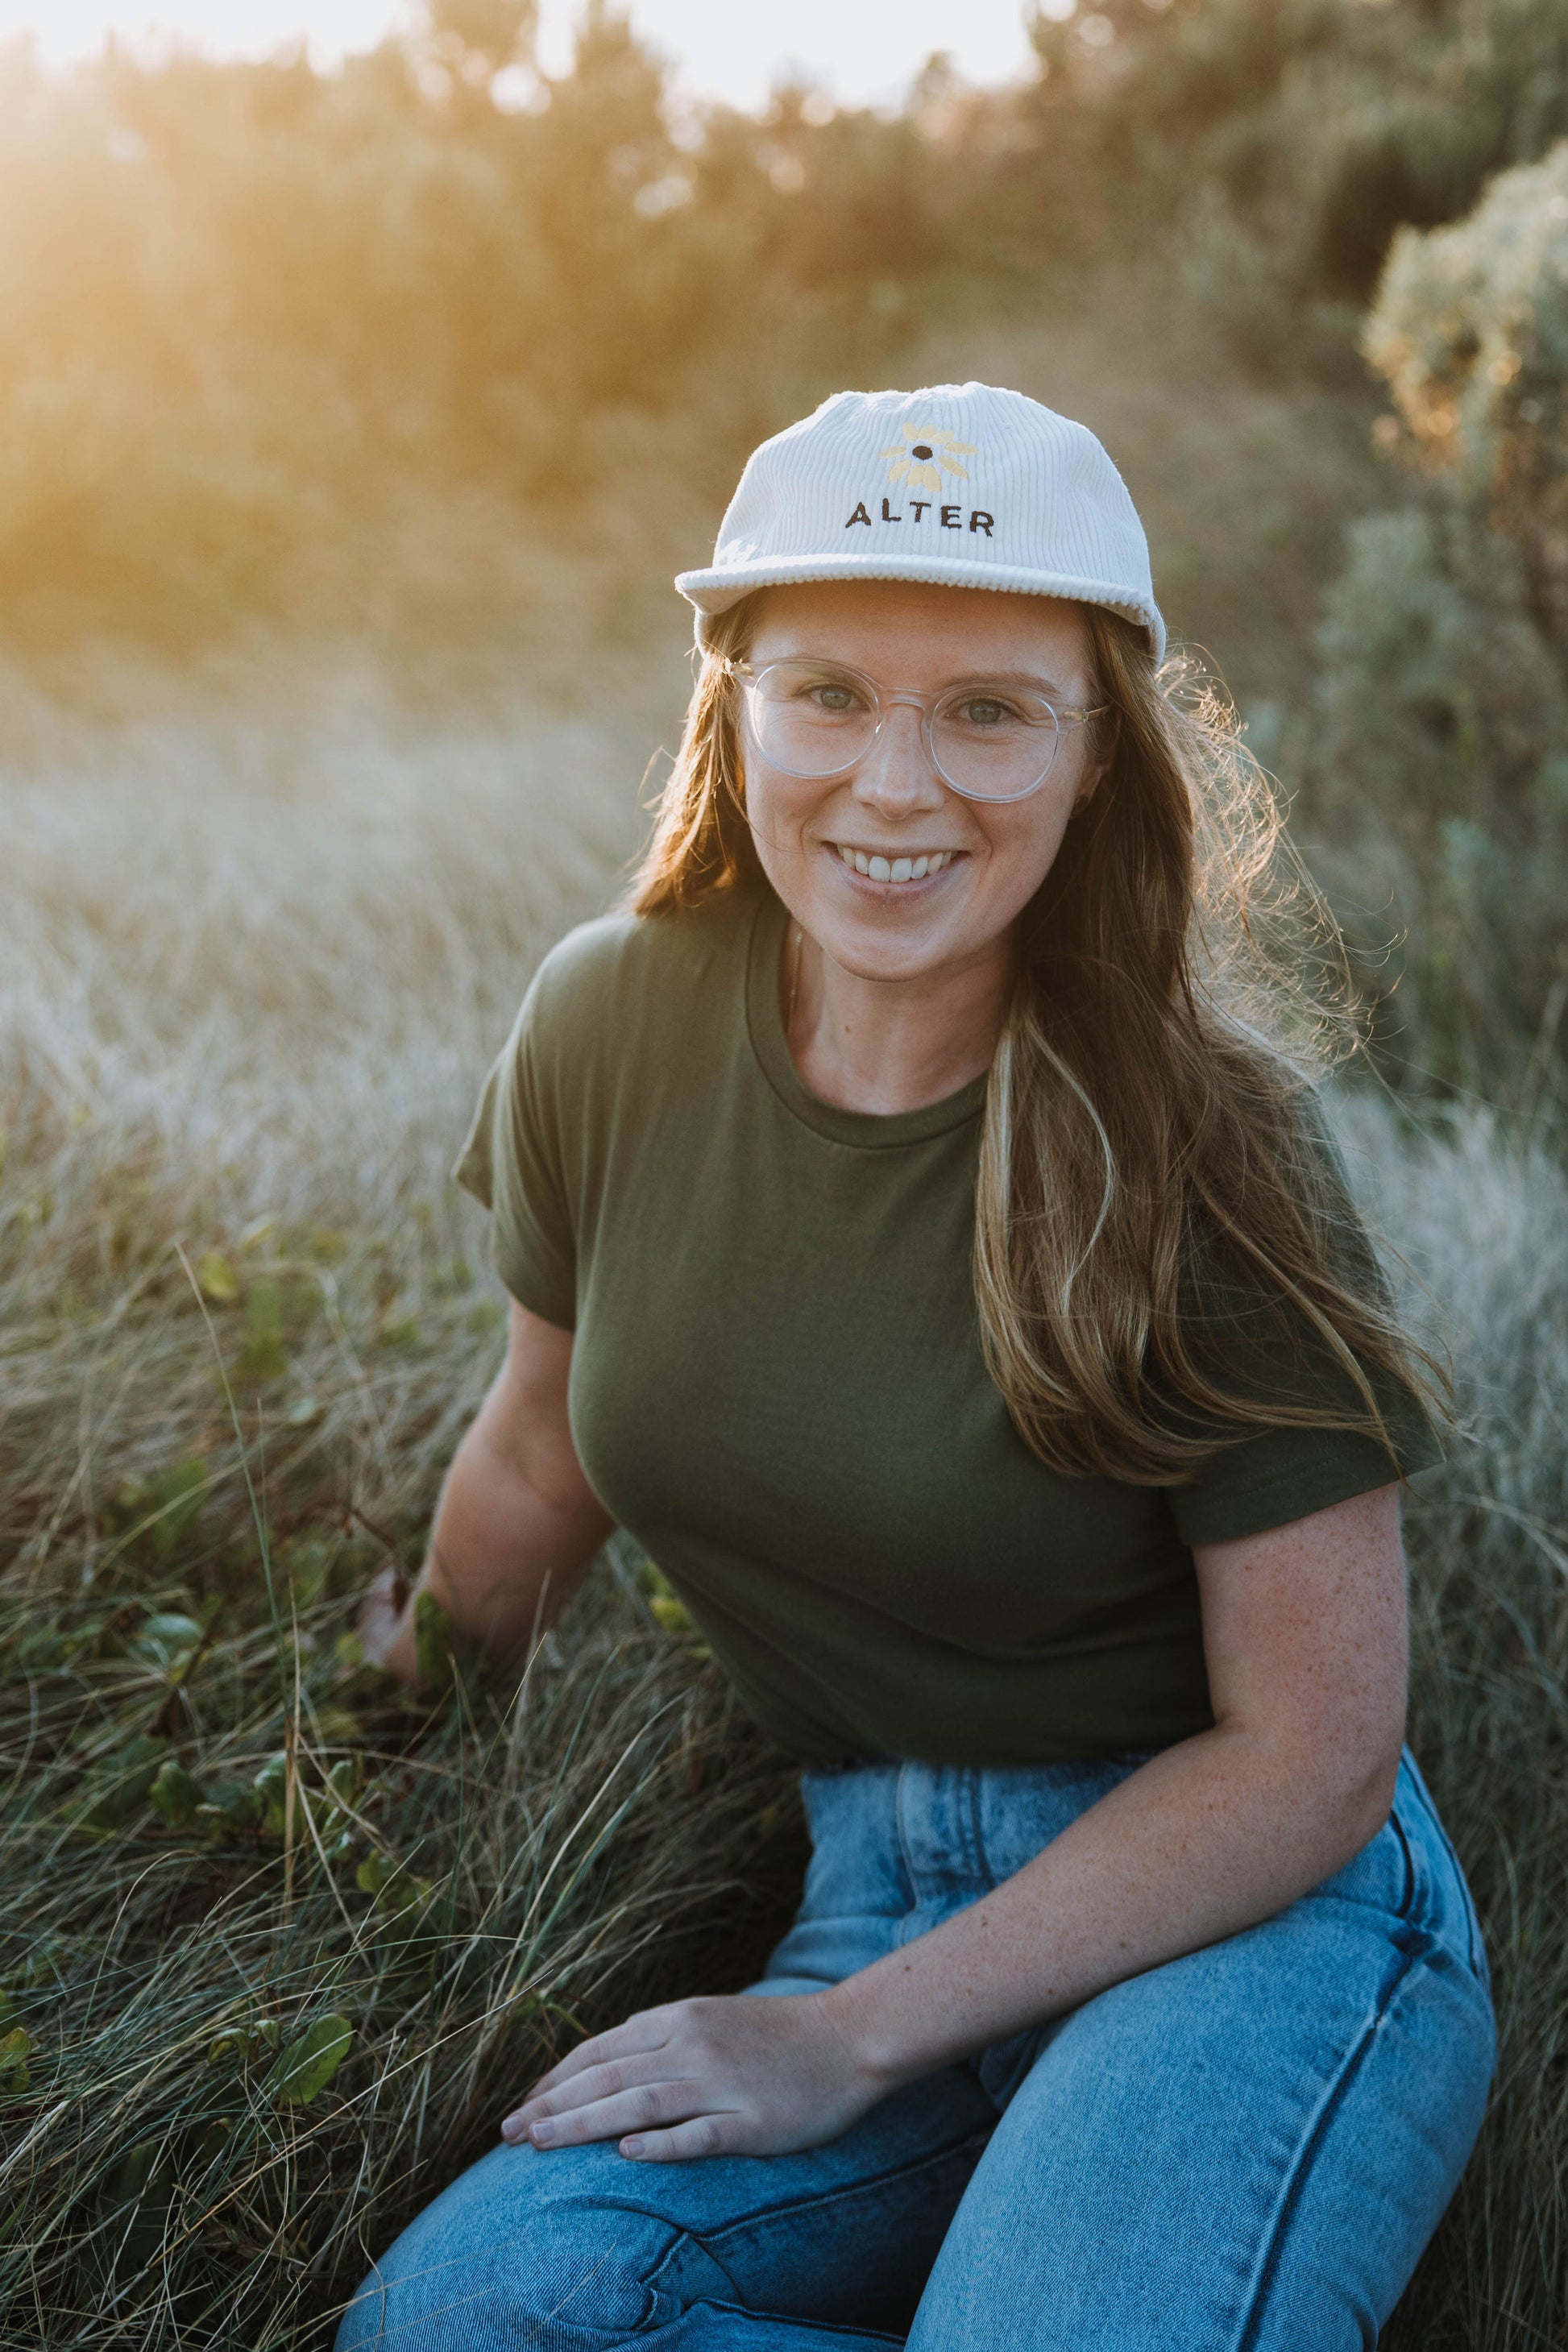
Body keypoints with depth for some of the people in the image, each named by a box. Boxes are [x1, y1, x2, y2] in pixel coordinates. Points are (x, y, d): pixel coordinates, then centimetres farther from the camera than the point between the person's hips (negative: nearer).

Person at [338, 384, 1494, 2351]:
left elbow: (1311, 1750, -10)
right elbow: (541, 1450, 13)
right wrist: (415, 1708, 29)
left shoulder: (1200, 1143, -15)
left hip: (1255, 1909, -3)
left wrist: (849, 2040, -12)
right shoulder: (613, 1024, -5)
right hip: (880, 1881, 4)